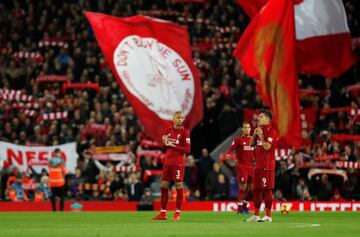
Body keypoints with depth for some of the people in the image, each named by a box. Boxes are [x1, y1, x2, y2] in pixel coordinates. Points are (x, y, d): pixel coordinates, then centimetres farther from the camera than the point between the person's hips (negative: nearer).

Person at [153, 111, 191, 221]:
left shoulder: (184, 132, -4)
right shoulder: (168, 130, 12)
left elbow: (187, 149, -10)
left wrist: (173, 145, -13)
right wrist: (165, 141, 1)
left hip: (178, 162, -6)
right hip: (167, 161, 6)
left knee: (179, 185, -6)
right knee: (164, 186, 4)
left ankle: (177, 213, -1)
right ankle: (163, 213, 9)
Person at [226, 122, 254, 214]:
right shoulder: (238, 139, -4)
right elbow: (231, 148, -14)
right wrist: (228, 154, -33)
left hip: (251, 167, 6)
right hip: (242, 167, -6)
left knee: (251, 188, 6)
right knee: (242, 187, -9)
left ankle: (244, 206, 19)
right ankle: (240, 208, -3)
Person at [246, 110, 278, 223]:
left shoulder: (271, 131, -10)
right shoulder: (259, 130, 18)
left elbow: (267, 146, -19)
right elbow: (252, 144, 20)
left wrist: (260, 135, -14)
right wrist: (254, 134, 5)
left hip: (267, 166, -9)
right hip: (258, 165, 9)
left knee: (266, 189, -9)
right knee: (256, 189, 11)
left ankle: (268, 215, -7)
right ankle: (256, 215, 17)